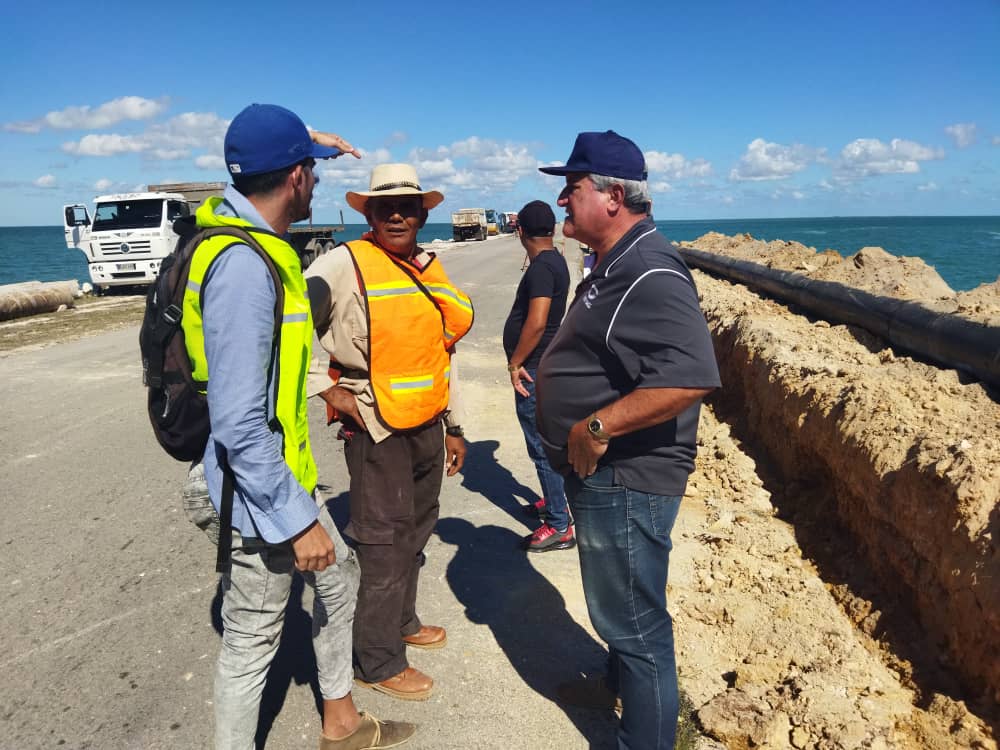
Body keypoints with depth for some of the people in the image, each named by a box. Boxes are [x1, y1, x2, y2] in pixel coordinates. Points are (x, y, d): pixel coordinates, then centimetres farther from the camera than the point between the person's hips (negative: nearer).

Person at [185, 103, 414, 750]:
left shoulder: (257, 240, 3)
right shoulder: (242, 264, -27)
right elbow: (237, 422, -29)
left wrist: (309, 144, 33)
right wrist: (295, 520, -23)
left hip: (287, 471, 11)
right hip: (259, 489, -11)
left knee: (340, 574, 24)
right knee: (253, 640, 7)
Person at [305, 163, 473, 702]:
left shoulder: (429, 270, 10)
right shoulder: (345, 263, -12)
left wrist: (454, 426, 17)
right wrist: (330, 393, -13)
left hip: (427, 426, 7)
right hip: (375, 429, -7)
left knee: (415, 530, 19)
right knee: (384, 543, 1)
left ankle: (402, 622, 40)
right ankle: (378, 661, 19)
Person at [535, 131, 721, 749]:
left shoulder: (649, 275, -24)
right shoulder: (616, 264, 10)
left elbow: (691, 377, -37)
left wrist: (596, 427, -30)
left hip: (626, 479, -11)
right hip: (601, 472, 11)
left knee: (636, 621, 6)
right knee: (619, 607, 30)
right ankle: (619, 683, 53)